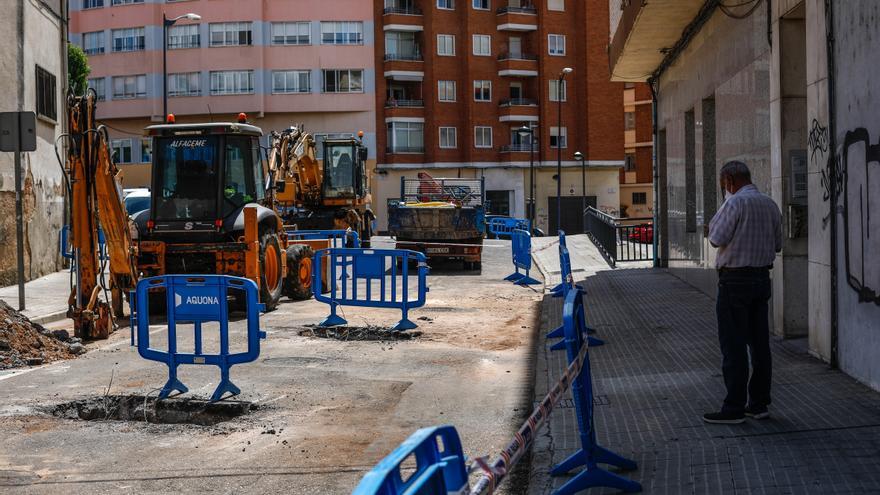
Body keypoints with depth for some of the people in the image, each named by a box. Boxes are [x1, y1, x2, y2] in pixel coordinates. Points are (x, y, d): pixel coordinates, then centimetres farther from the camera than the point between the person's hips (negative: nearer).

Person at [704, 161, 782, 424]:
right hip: (762, 278, 8)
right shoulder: (770, 204, 9)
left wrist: (719, 216, 0)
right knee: (759, 342, 11)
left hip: (735, 279, -8)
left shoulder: (735, 203, -14)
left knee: (733, 345, -4)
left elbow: (717, 238, -16)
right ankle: (759, 403, 16)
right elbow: (778, 244, 15)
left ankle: (734, 408, -2)